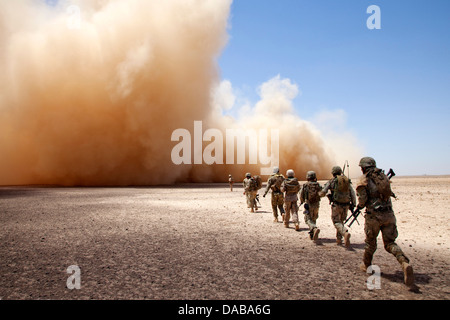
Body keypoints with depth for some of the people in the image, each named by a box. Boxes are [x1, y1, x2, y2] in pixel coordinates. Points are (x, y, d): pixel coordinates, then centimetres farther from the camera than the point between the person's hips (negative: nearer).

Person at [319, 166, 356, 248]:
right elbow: (353, 194, 7)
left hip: (336, 205, -4)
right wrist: (353, 204, 13)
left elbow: (322, 193, 0)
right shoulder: (347, 181, 11)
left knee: (336, 222, 1)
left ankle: (345, 233, -27)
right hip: (346, 205, 4)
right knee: (341, 221, 20)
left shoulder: (331, 181, 1)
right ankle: (339, 239, 22)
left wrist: (320, 193, 23)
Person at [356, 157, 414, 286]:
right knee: (390, 243, 8)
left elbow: (362, 201, -11)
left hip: (374, 216, -4)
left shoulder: (364, 180, -6)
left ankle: (366, 265, 31)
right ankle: (405, 263, -16)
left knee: (370, 242, 15)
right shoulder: (383, 176, 11)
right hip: (389, 214, 4)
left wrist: (360, 205, 10)